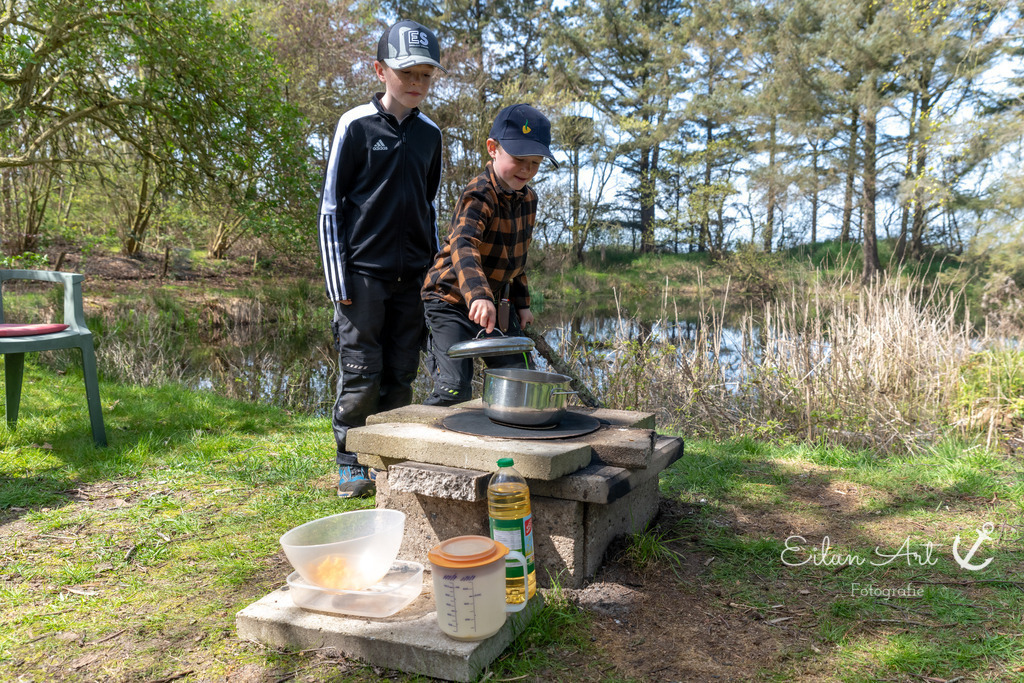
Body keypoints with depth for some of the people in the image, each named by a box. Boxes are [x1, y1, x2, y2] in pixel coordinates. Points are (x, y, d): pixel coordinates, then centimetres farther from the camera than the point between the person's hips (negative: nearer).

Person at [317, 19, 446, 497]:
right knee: (361, 375, -2)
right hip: (364, 273, -4)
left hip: (411, 278, 5)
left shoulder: (429, 133, 11)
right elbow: (331, 205, -3)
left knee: (401, 377, 8)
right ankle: (350, 466, 14)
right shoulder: (356, 125, -3)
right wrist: (338, 279, -9)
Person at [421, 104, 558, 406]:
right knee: (455, 389, -15)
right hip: (452, 300, -7)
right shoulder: (478, 196, -20)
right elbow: (463, 247, -39)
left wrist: (522, 302, 12)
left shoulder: (528, 199, 5)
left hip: (498, 304, 8)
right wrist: (479, 296, -54)